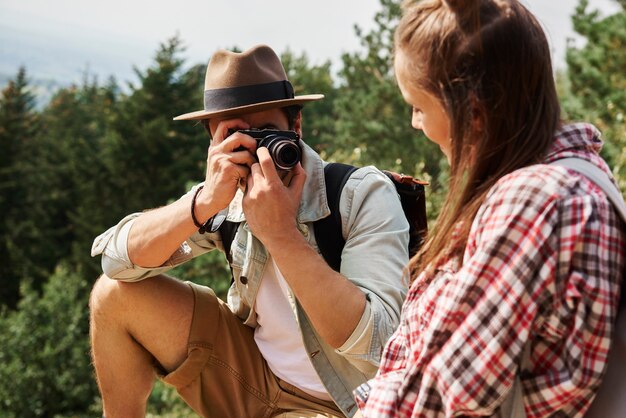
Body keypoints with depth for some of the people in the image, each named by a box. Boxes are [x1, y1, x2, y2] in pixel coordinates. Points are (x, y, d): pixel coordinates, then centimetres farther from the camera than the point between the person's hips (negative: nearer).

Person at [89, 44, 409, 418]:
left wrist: (281, 234, -34)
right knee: (116, 295, -3)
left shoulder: (365, 196, -20)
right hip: (253, 375, 6)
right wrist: (205, 202, -27)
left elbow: (376, 345, -31)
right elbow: (117, 259, -12)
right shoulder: (232, 193, -7)